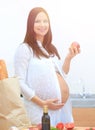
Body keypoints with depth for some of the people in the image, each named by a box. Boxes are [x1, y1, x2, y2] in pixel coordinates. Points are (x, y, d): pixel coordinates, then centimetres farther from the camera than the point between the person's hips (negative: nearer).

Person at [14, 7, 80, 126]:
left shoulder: (51, 48, 13)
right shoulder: (24, 49, -8)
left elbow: (61, 75, 14)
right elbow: (20, 83, -13)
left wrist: (69, 57, -1)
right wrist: (42, 103, -17)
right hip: (41, 111, -7)